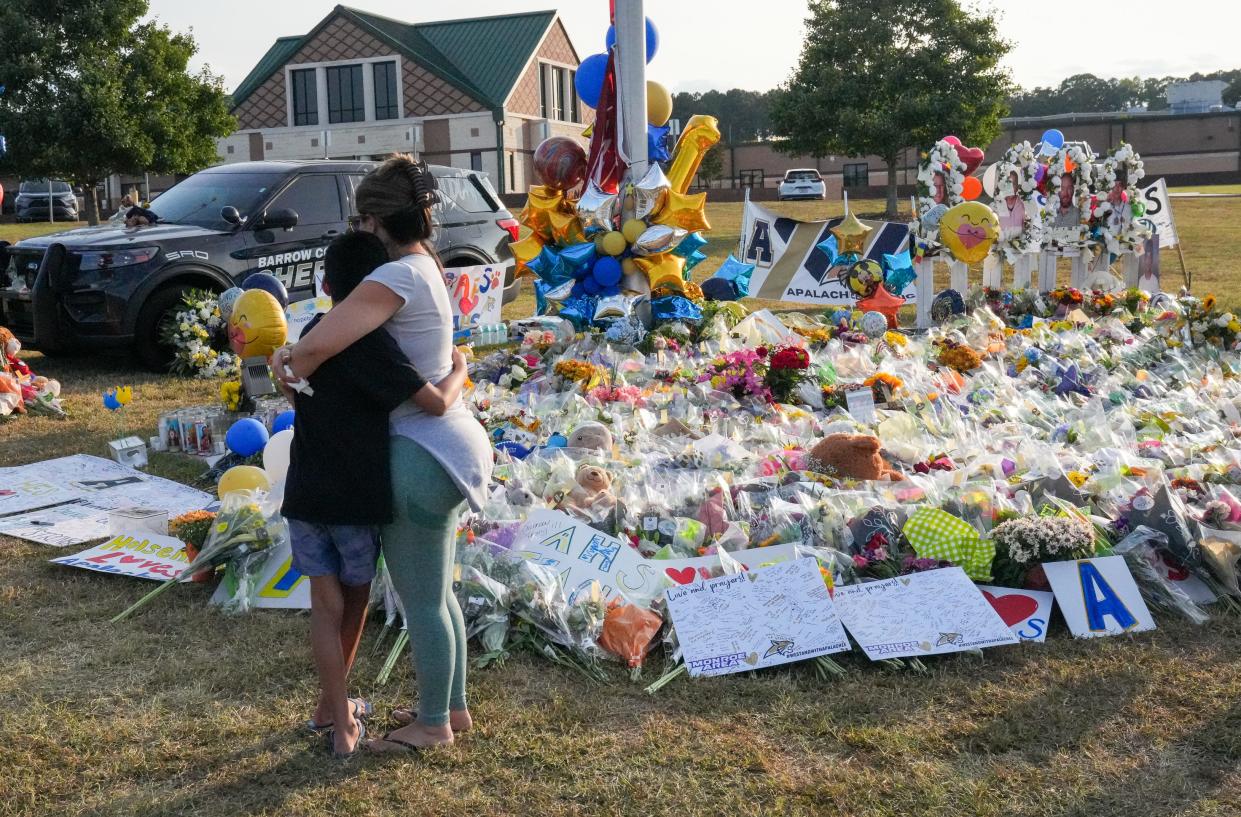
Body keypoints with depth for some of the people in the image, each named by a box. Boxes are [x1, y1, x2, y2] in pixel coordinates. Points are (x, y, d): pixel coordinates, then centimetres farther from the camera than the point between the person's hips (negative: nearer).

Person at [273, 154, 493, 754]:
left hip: (424, 457, -10)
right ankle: (453, 706, 35)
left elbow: (321, 343, -30)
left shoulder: (397, 277, -19)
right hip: (444, 444, 10)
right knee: (435, 593, 21)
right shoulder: (424, 267, 12)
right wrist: (298, 358, -1)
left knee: (421, 601, 5)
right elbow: (338, 336, 17)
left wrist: (289, 364, -8)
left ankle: (433, 724, 21)